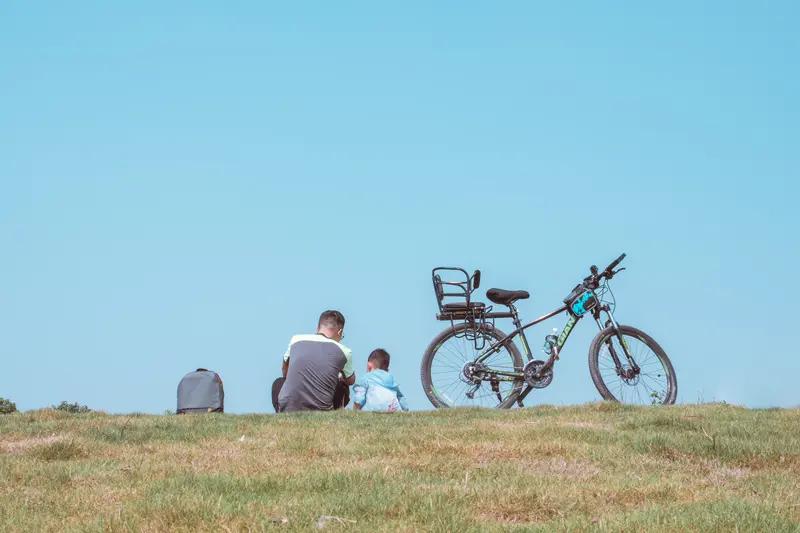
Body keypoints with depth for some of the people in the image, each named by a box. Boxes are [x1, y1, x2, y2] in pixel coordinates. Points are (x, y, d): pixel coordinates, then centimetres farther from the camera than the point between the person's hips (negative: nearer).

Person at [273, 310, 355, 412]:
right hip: (321, 412, -1)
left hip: (287, 410, 1)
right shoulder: (344, 351, 3)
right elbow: (350, 381, 25)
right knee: (343, 388, 25)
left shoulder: (296, 340, 8)